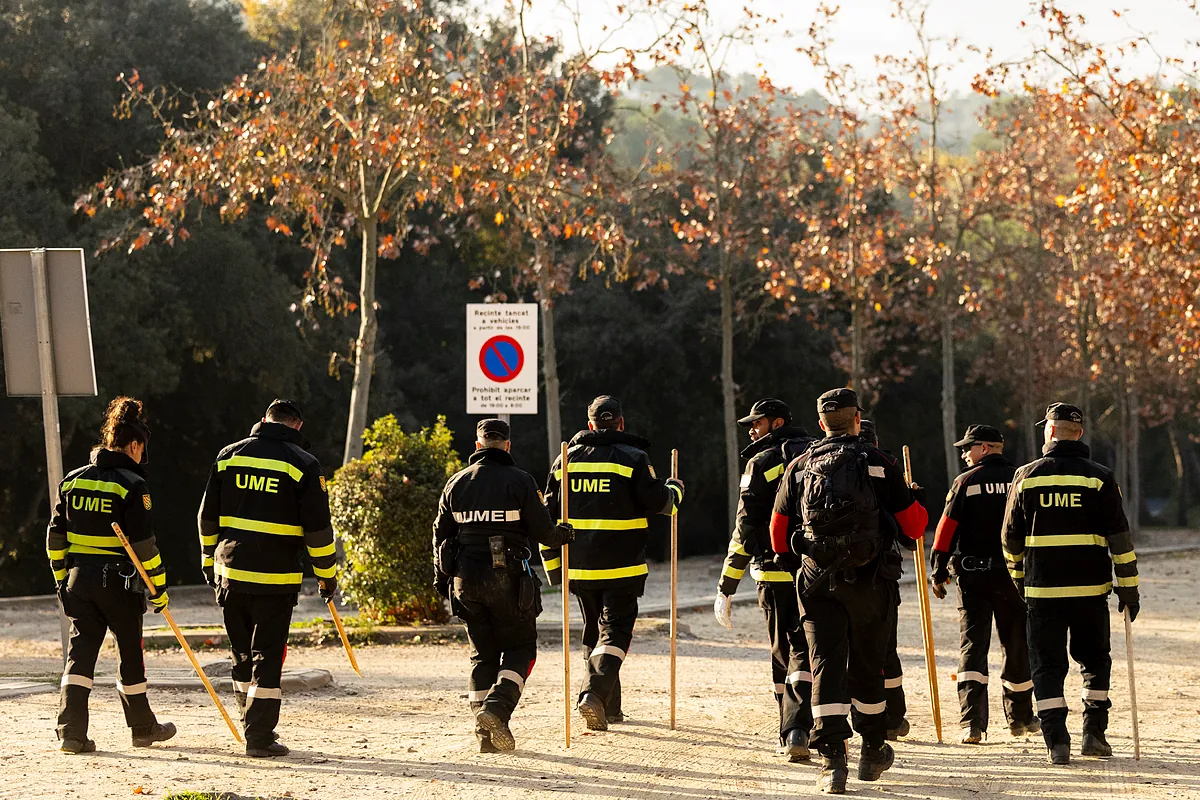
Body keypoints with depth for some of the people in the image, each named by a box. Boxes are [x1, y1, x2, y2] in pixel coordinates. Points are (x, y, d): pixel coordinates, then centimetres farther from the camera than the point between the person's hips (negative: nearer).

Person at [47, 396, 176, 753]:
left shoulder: (73, 480, 7)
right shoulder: (132, 485, -11)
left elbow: (55, 535, 10)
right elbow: (143, 544, -14)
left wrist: (62, 578, 18)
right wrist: (159, 588, -6)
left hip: (79, 580, 4)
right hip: (119, 582, -4)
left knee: (80, 651, 3)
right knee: (130, 655, 11)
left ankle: (71, 731, -10)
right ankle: (143, 727, 25)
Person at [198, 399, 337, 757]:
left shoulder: (228, 456, 7)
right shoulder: (303, 463, -4)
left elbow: (208, 517, 11)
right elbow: (317, 527, -5)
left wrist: (209, 561, 23)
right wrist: (327, 574, 5)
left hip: (230, 573, 4)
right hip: (276, 579, -4)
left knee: (243, 654, 16)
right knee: (268, 657, 0)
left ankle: (255, 726, 24)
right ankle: (260, 738, -2)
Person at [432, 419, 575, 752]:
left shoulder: (456, 483, 7)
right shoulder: (520, 481, -6)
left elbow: (440, 535, 11)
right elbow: (542, 531, -6)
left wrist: (442, 579, 24)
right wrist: (562, 535, 17)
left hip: (465, 581, 4)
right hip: (508, 580, -4)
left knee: (482, 654, 11)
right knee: (520, 648, 7)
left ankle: (486, 735, 5)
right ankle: (497, 707, -17)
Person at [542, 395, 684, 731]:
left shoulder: (566, 461, 8)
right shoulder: (632, 458, -6)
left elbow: (548, 516, 9)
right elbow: (658, 501, -7)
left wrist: (553, 565, 14)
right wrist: (675, 489, 16)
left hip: (579, 566, 4)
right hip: (622, 568, -4)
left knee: (594, 631, 17)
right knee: (615, 630, -4)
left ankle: (608, 707, 20)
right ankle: (595, 694, -26)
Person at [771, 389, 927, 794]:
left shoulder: (799, 468, 7)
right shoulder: (880, 464, 0)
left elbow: (779, 536, 11)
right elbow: (915, 525, 2)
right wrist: (914, 501, 24)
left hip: (817, 581, 1)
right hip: (868, 581, -1)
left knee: (826, 666, -2)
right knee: (867, 666, 14)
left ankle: (832, 759, -15)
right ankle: (872, 752, 29)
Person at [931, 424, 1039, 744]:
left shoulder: (965, 482, -2)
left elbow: (947, 528, -5)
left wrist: (939, 573, 1)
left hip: (973, 576, -2)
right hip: (1014, 573, 2)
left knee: (972, 646, -3)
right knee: (1016, 646, 15)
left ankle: (973, 723, -16)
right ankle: (1020, 718, 28)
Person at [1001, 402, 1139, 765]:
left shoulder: (1026, 476, 1)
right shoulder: (1099, 478, -2)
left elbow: (1011, 537, 8)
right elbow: (1119, 538, -4)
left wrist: (1018, 578, 23)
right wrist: (1128, 588, 2)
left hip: (1042, 589, 0)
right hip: (1090, 587, 0)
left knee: (1047, 665, 5)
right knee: (1095, 661, 17)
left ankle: (1057, 742, -5)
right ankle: (1094, 733, 11)